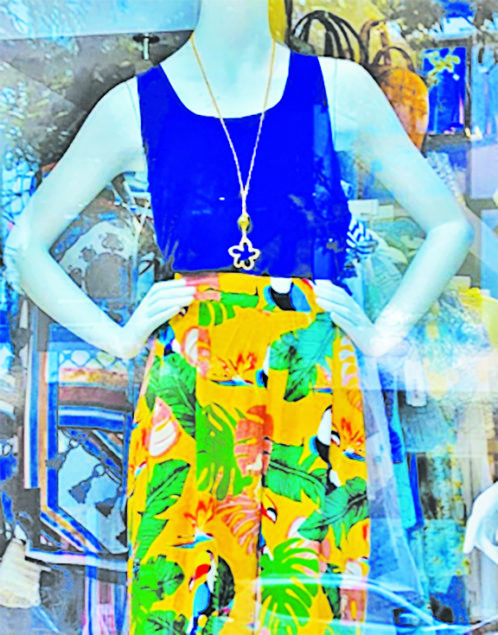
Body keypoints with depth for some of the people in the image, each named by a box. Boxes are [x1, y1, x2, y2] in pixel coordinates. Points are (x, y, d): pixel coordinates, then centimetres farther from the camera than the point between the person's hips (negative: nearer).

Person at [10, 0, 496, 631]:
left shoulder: (339, 88, 7)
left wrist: (383, 333, 5)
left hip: (315, 380, 1)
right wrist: (116, 336, 4)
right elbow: (27, 242, 13)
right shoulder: (135, 106, 6)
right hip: (188, 384, 0)